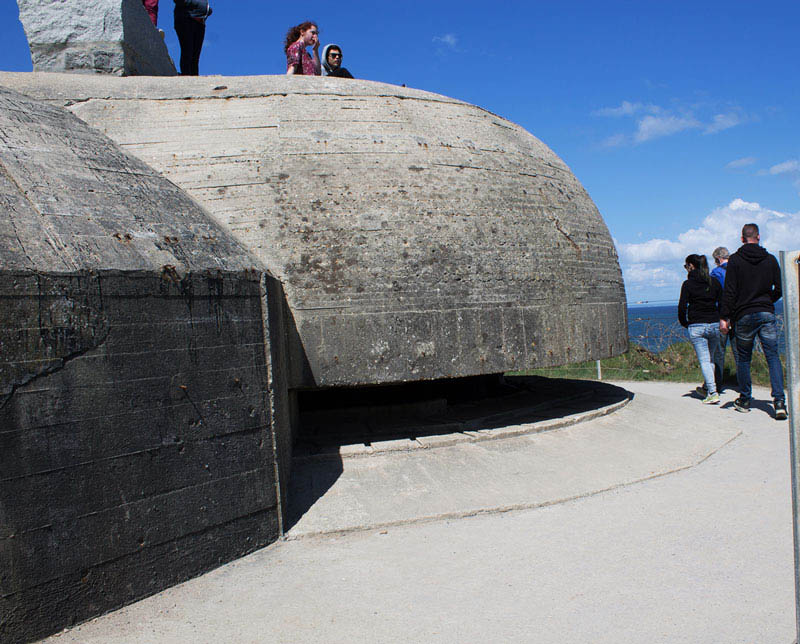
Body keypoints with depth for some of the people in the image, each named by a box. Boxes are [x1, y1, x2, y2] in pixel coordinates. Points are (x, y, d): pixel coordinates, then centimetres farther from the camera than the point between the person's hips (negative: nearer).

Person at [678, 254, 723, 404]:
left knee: (704, 360, -4)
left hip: (696, 326, -4)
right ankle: (708, 387, 22)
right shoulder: (714, 282, 7)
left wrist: (684, 323, 7)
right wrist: (719, 320, 19)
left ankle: (713, 393, -13)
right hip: (715, 324, 4)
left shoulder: (688, 284, -5)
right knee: (712, 358, 17)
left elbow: (682, 307, -8)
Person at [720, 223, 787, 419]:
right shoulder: (770, 259, 5)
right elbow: (779, 290, 7)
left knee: (743, 359, 9)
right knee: (773, 357, 0)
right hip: (767, 314, 2)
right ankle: (779, 401, -12)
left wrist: (724, 317, -5)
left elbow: (729, 291, -8)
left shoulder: (735, 260, -3)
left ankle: (744, 400, 16)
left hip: (744, 316, -1)